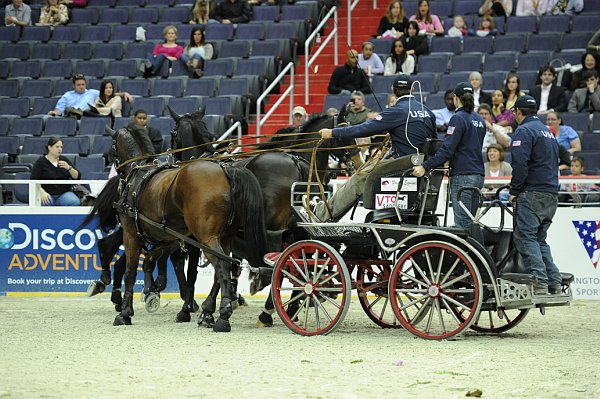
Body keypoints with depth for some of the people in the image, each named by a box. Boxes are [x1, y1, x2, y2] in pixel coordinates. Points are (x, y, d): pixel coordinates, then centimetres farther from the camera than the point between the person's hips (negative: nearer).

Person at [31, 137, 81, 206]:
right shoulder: (40, 162, 3)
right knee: (46, 203, -38)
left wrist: (69, 168, -10)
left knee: (75, 202, -30)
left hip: (64, 193, 3)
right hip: (47, 194, -3)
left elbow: (77, 177, 9)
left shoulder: (64, 160, 13)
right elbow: (34, 180, -6)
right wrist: (42, 192, -24)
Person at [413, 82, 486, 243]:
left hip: (462, 175, -8)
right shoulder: (479, 120, 15)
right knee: (471, 221, 12)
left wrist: (425, 166, -19)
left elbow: (448, 149, -17)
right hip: (478, 175, 8)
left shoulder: (459, 118, -10)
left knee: (462, 222, -10)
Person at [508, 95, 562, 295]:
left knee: (525, 237, -9)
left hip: (532, 194, -9)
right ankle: (554, 283, 6)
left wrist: (514, 191, -9)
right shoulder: (548, 131, 22)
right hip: (552, 195, 9)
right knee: (540, 239, 14)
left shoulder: (524, 131, -6)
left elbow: (520, 164, -17)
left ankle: (539, 283, -20)